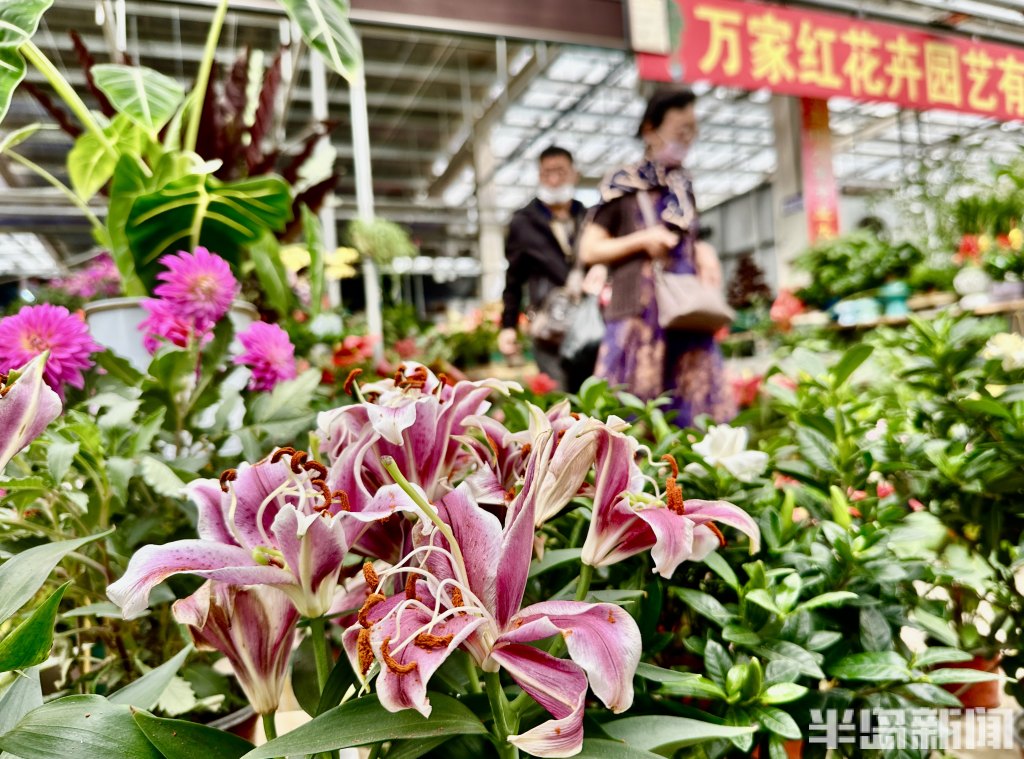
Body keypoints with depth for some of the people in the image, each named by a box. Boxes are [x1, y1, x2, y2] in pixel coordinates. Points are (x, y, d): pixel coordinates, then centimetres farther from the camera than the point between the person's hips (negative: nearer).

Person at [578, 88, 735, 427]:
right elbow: (588, 250, 0)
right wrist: (643, 240, -11)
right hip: (640, 317, -5)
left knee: (692, 412, 2)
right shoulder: (623, 185, 1)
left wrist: (703, 251, 7)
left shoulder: (683, 186, 17)